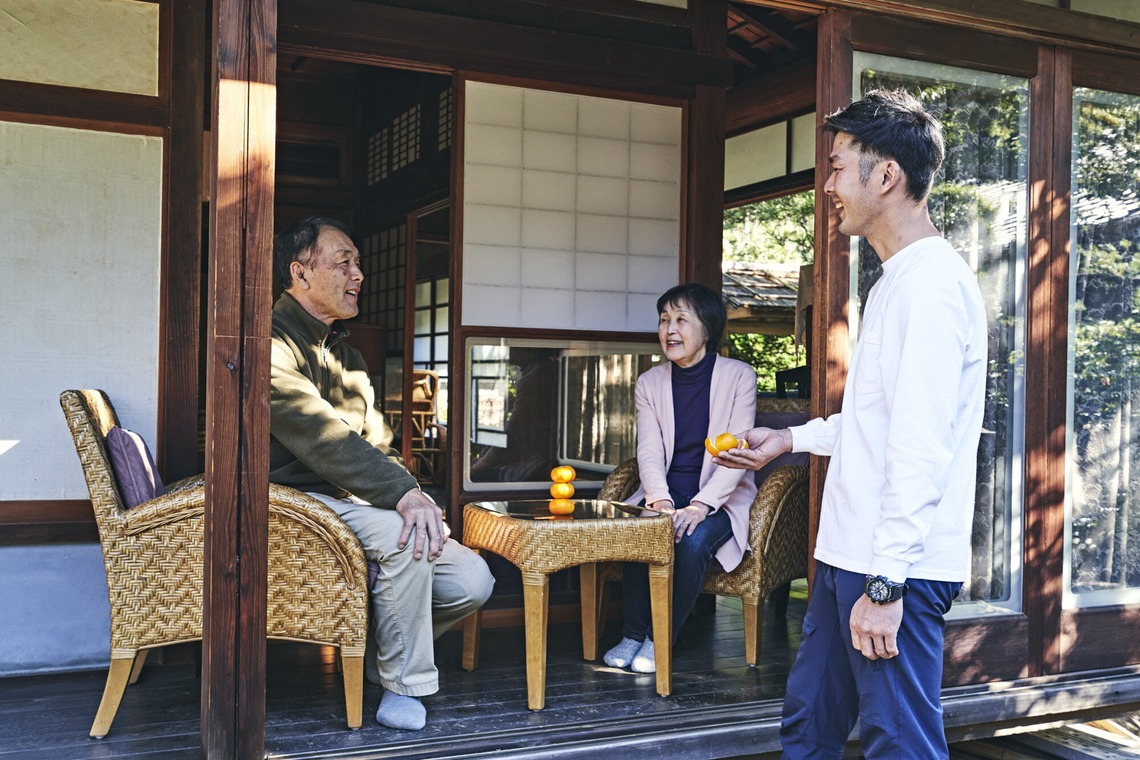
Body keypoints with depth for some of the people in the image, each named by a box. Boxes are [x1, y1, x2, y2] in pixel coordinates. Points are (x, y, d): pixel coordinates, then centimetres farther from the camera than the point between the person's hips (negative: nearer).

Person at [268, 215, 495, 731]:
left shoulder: (347, 355, 20)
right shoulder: (270, 344, -11)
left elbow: (376, 445, 14)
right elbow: (320, 437, -26)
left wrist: (412, 495, -6)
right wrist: (403, 492, -35)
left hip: (354, 502, 8)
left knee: (471, 580, -6)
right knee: (402, 532, -35)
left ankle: (379, 650, 18)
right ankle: (404, 685, -16)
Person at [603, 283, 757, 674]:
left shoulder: (739, 377, -6)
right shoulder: (650, 383, 5)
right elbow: (649, 452, -4)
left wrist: (700, 506, -26)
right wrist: (661, 501, -24)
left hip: (719, 498, -3)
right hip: (664, 494, 3)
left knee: (692, 541, -32)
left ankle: (661, 638, -12)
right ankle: (632, 635, -10)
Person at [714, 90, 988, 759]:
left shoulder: (931, 283, -17)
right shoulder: (897, 280, 17)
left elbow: (921, 449, -23)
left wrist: (885, 584, -23)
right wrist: (791, 439, 27)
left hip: (896, 569, -10)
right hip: (849, 554, 10)